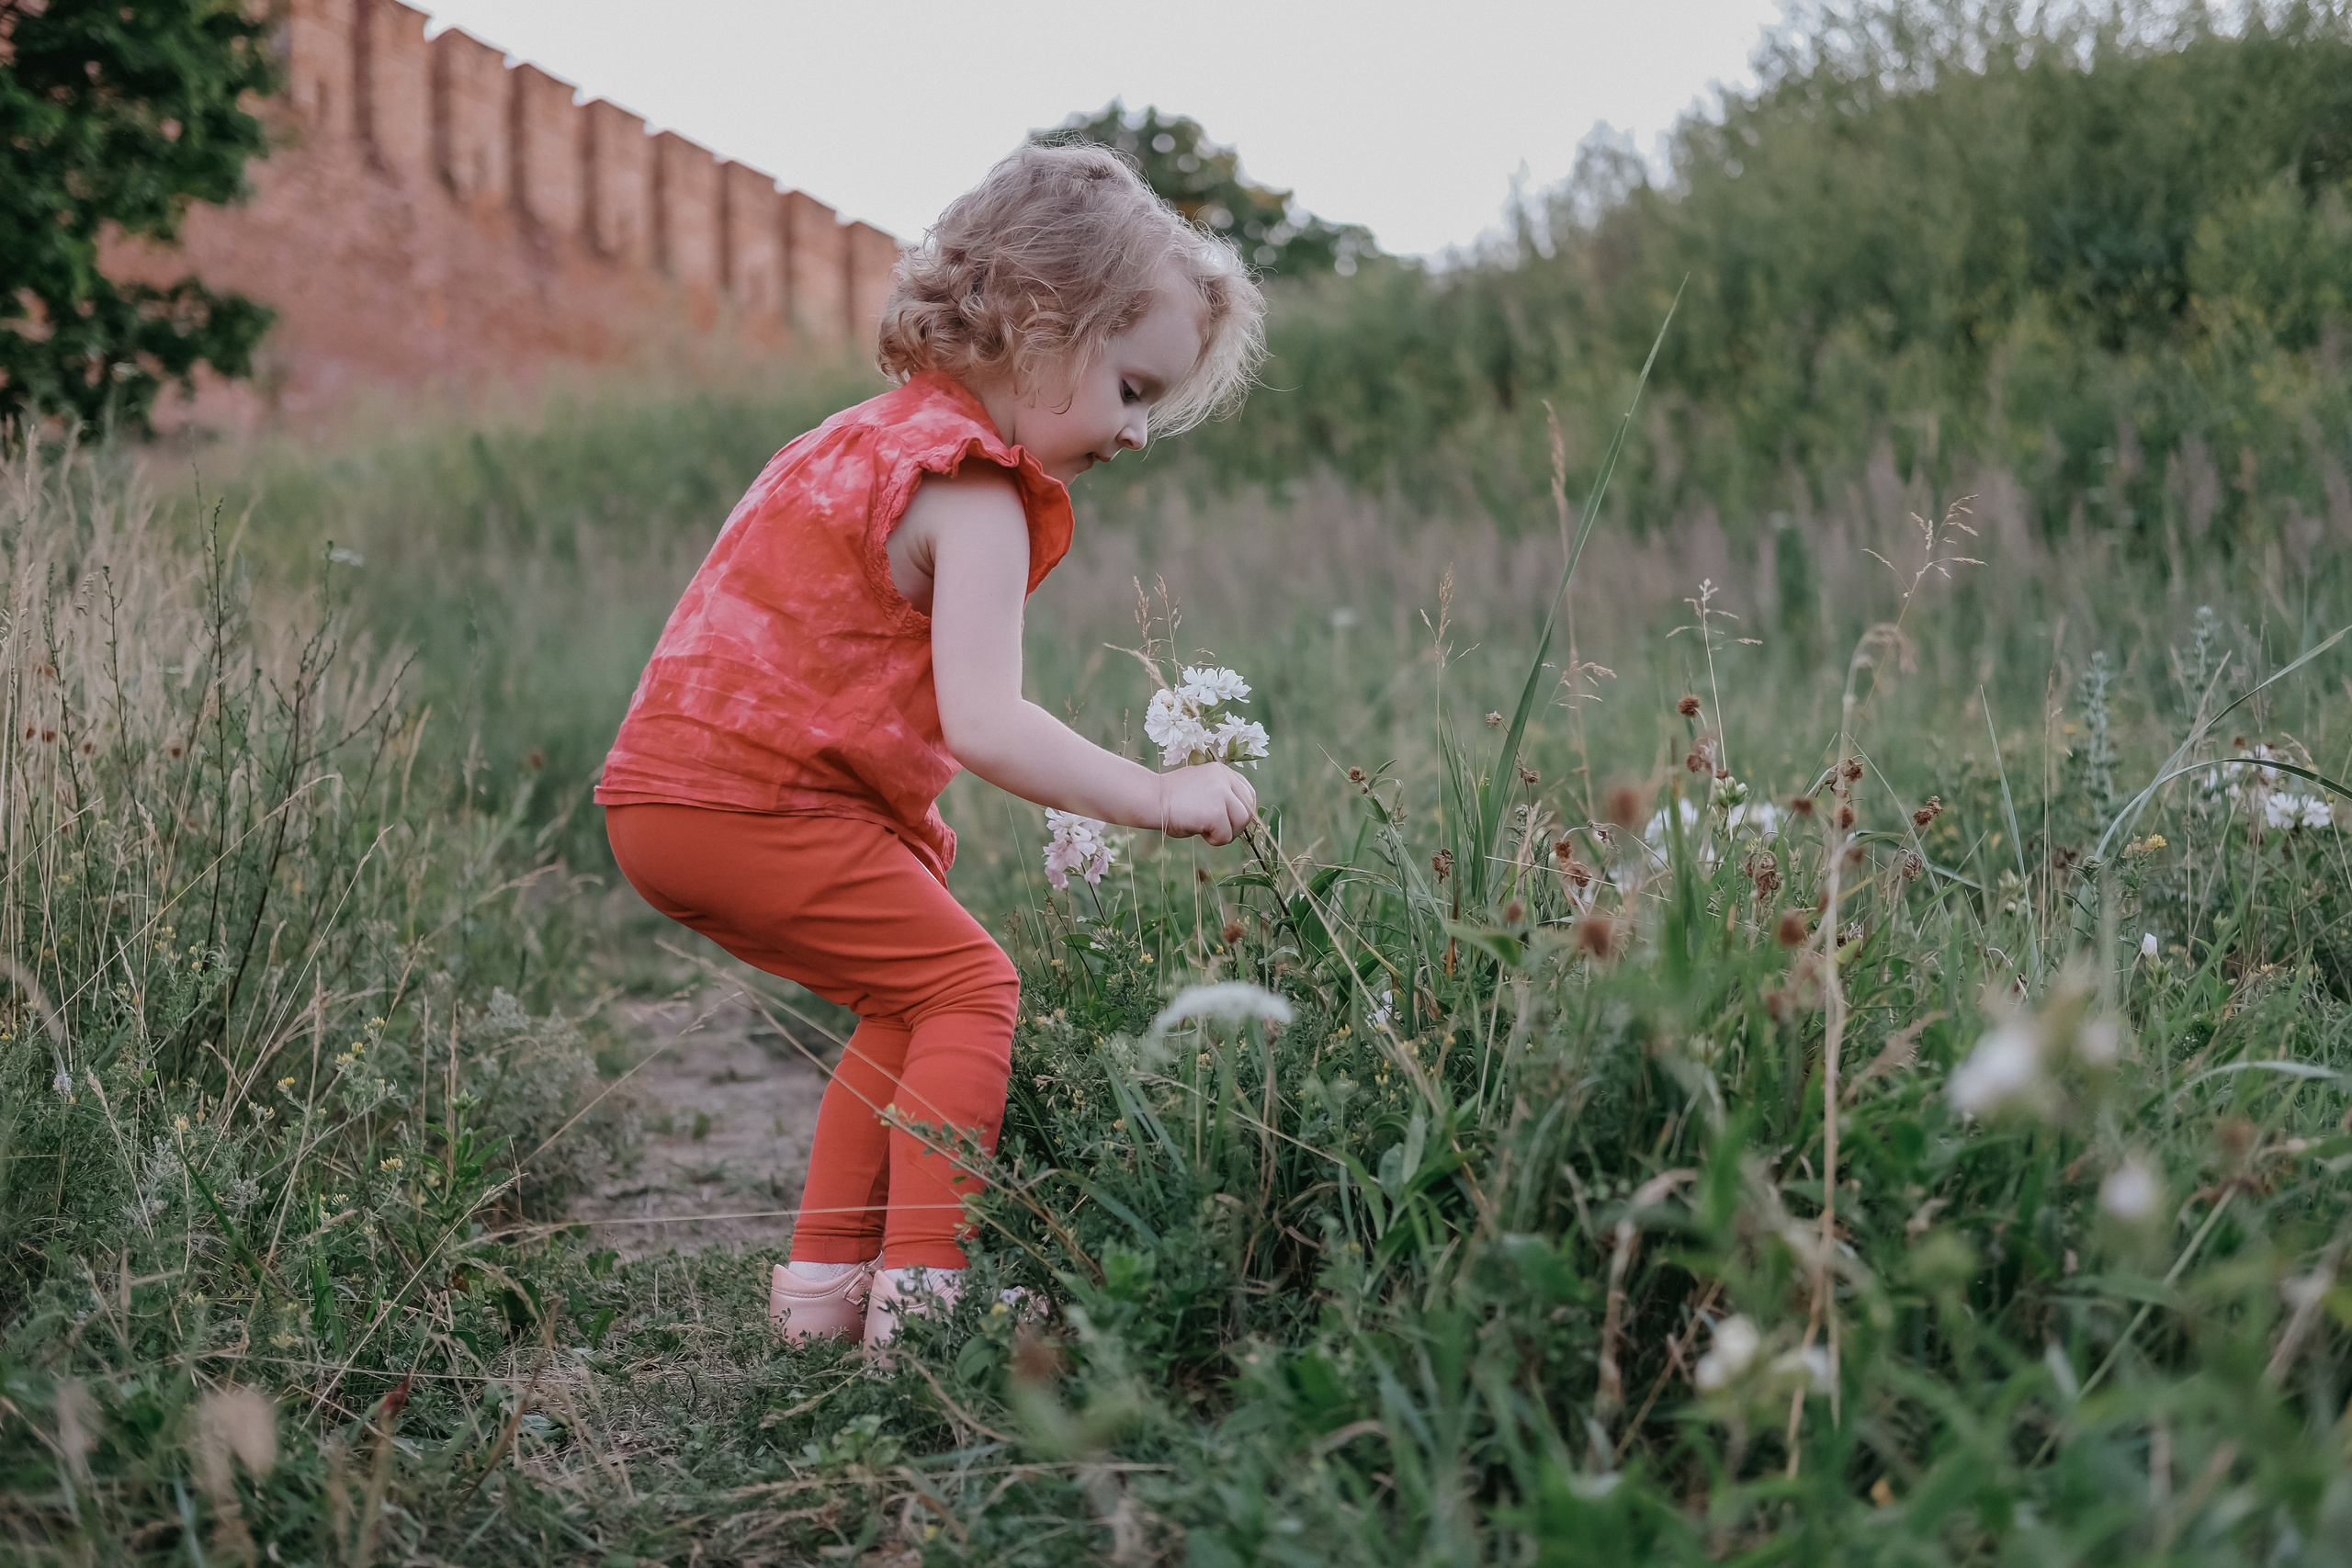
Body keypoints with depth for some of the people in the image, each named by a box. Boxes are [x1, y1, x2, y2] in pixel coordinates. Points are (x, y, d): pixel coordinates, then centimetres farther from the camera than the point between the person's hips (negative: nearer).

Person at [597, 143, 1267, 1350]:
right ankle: (920, 1288, -8)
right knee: (966, 988, -3)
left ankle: (825, 1279, 21)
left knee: (909, 1004, 19)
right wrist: (1157, 797, -17)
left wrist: (905, 825, 18)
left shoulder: (880, 436, 18)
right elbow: (983, 723, -24)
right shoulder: (977, 498, -14)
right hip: (751, 807, -10)